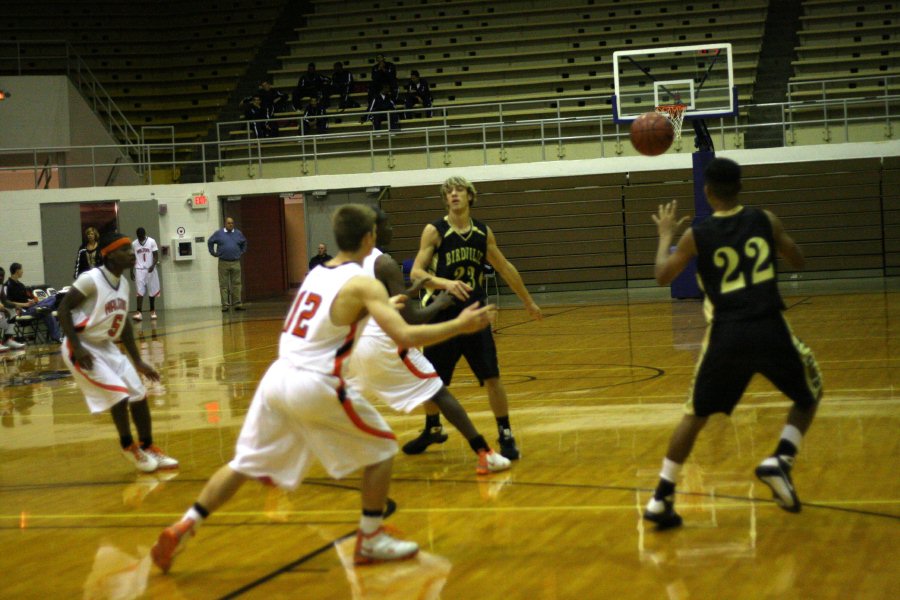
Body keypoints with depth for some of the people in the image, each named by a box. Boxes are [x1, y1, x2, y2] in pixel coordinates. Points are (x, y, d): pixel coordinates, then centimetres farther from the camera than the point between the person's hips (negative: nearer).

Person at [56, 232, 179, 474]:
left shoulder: (123, 283, 5)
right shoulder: (91, 279, -20)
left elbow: (123, 322, 13)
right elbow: (63, 309, -18)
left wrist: (138, 361, 13)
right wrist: (77, 348, -24)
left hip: (107, 347, 8)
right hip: (83, 348, -8)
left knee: (139, 394, 5)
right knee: (119, 395, -14)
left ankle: (148, 448, 19)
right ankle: (128, 446, 6)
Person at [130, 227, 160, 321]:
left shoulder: (152, 242, -3)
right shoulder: (134, 244, 5)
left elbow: (156, 256, -5)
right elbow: (132, 258, 11)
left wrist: (153, 266, -22)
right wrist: (131, 272, 8)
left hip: (150, 270, -1)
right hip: (139, 270, 1)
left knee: (152, 292, 7)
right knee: (140, 292, -9)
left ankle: (152, 311, 19)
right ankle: (138, 312, -15)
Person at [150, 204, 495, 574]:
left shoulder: (317, 274, 16)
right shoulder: (363, 284, -6)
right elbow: (405, 337, -16)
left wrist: (383, 306, 43)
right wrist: (460, 325, -7)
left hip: (278, 378, 7)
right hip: (315, 386, -7)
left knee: (244, 465, 17)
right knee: (382, 449, 12)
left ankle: (181, 530, 9)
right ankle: (370, 541, 13)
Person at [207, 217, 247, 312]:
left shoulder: (238, 233, 9)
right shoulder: (218, 233, 3)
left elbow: (244, 243, 26)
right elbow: (210, 242, 13)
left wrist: (242, 252, 16)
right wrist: (214, 253, 7)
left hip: (235, 262, 2)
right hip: (223, 263, -2)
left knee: (236, 284, 0)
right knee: (223, 285, -2)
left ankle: (237, 304, 3)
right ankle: (225, 305, 0)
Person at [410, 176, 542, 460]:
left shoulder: (483, 232, 3)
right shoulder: (435, 231, -9)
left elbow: (505, 268, 16)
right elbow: (416, 272, -17)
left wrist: (528, 301, 23)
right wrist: (446, 283, -34)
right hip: (443, 316, -2)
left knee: (492, 377, -5)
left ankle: (506, 435, 6)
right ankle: (432, 430, 33)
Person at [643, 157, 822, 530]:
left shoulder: (697, 236, 2)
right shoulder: (765, 220, 4)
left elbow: (662, 277, 12)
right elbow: (797, 261, 17)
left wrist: (665, 235, 26)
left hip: (726, 335, 1)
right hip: (769, 330, -1)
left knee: (695, 414, 17)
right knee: (808, 396, 24)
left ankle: (661, 499, 12)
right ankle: (780, 462, 1)